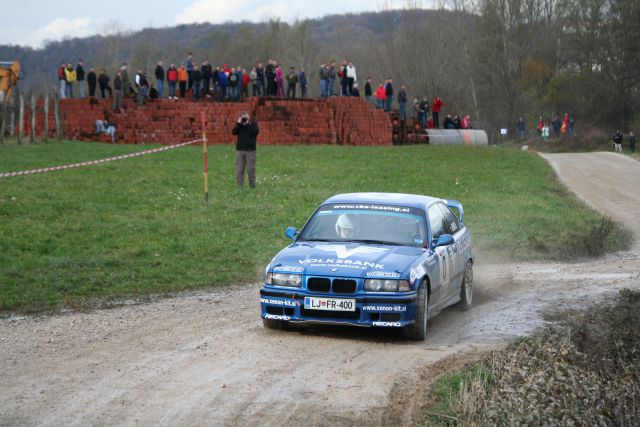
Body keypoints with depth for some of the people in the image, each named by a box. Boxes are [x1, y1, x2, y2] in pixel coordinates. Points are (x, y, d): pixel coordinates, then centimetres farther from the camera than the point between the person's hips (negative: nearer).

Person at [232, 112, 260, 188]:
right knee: (239, 169, -2)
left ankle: (252, 186, 8)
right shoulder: (239, 124, 10)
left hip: (250, 150, -2)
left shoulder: (253, 123, 3)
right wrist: (238, 124, -12)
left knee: (251, 169, -1)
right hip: (239, 150, 2)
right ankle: (239, 187, 1)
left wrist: (247, 124, -15)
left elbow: (256, 132, -13)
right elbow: (234, 132, -3)